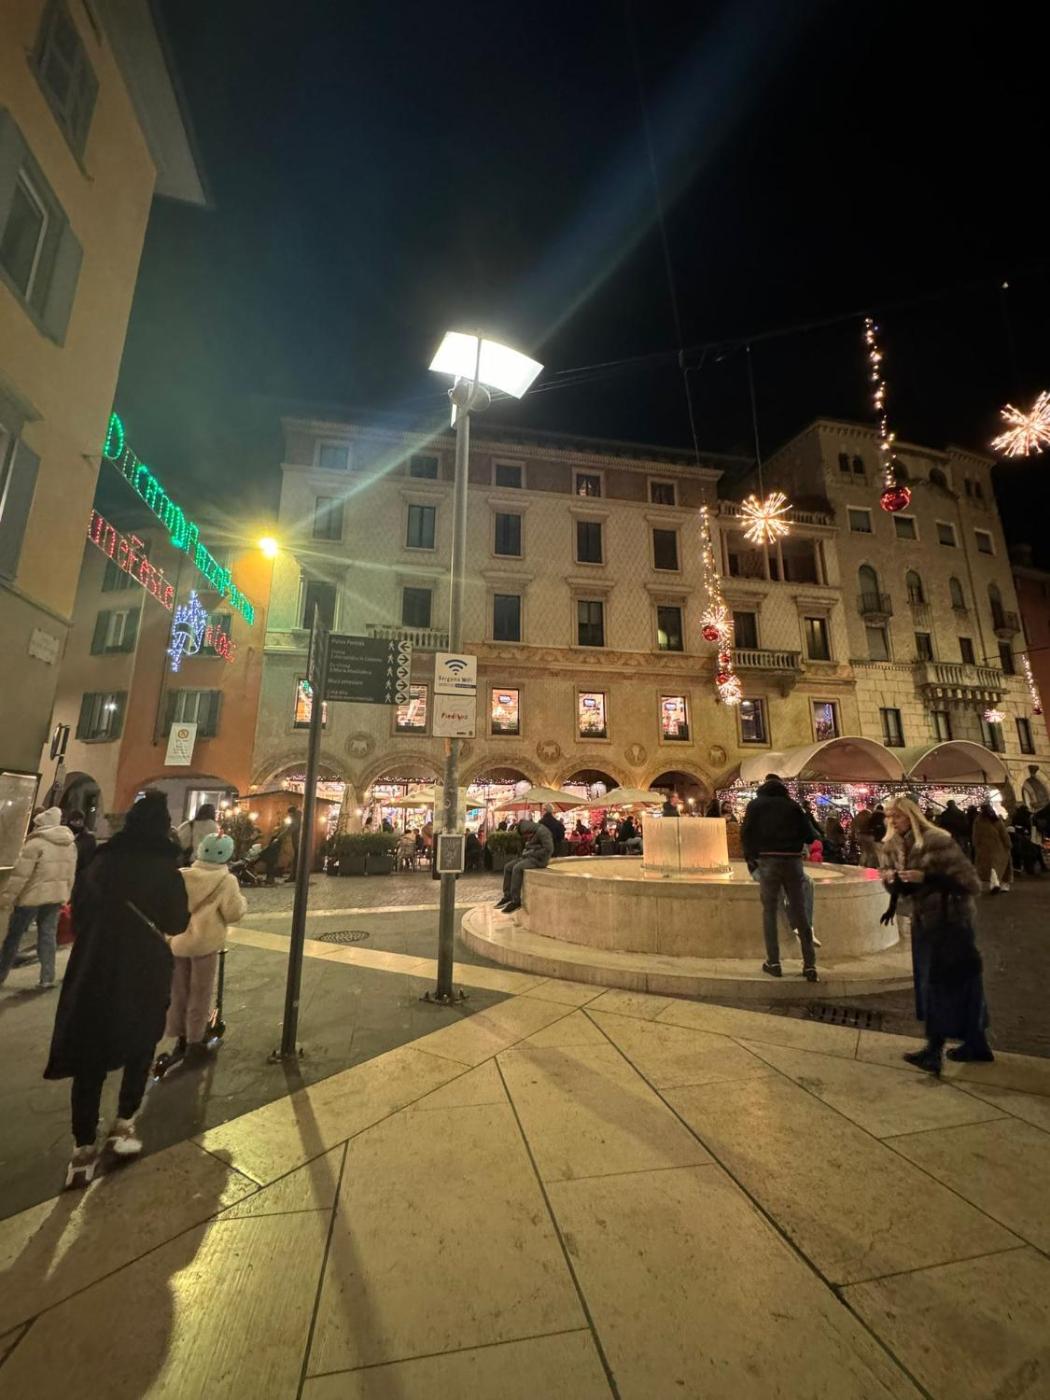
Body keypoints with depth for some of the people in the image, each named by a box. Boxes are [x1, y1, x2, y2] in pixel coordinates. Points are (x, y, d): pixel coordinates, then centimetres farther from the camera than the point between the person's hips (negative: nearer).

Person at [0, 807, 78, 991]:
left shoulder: (36, 843, -15)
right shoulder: (71, 844, 7)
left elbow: (21, 874, -17)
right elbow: (70, 875, 11)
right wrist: (65, 897, 18)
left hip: (32, 895, -6)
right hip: (56, 896, 6)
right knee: (48, 935, 11)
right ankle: (47, 979, 11)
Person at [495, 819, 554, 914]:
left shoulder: (542, 831, -17)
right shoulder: (532, 833, 13)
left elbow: (548, 849, -23)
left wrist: (531, 854, -17)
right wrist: (525, 853, 0)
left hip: (539, 859, -10)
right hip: (530, 857, 10)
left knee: (517, 868, -28)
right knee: (508, 867, -2)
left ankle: (516, 901, -22)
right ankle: (507, 896, -1)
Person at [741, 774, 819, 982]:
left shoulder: (755, 804, 6)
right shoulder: (793, 805, 10)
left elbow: (746, 833, -1)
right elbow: (808, 834, 6)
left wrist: (750, 857, 10)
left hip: (768, 861, -2)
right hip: (793, 860, 2)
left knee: (769, 911, 7)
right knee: (800, 912, 8)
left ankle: (773, 962, 7)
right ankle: (810, 965, 9)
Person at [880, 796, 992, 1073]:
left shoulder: (938, 842, -21)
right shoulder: (893, 846, 1)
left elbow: (970, 881, -21)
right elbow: (899, 887, 11)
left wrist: (925, 877, -29)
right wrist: (891, 878, -12)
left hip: (950, 918, -7)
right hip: (923, 919, 7)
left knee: (941, 983, -4)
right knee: (960, 982, 17)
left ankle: (934, 1051, 3)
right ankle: (977, 1044, 31)